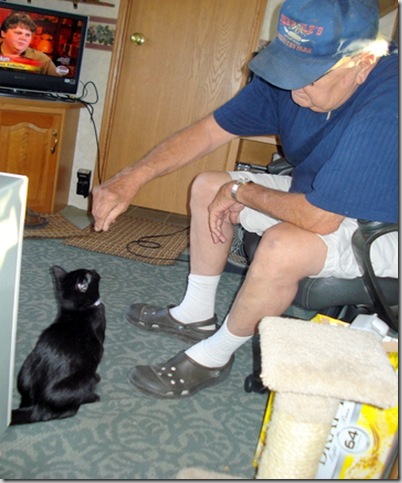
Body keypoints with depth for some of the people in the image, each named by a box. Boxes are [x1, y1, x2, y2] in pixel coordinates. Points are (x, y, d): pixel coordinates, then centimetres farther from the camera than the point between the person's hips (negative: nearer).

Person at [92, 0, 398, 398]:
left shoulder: (385, 110, -37)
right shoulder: (295, 70, -14)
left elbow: (319, 217, -36)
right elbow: (210, 129, -9)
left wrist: (240, 192, -18)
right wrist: (132, 178, -20)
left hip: (379, 227, -7)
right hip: (321, 195, 8)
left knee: (283, 246, -36)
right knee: (208, 186, 5)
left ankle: (213, 357, -8)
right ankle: (197, 314, 16)